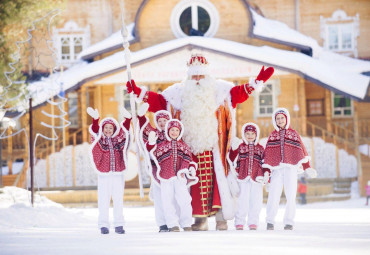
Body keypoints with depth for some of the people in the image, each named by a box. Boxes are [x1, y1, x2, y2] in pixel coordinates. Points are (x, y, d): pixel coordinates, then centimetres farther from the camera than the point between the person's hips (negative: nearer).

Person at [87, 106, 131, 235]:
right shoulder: (98, 139, 5)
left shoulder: (119, 139, 10)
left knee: (118, 200, 4)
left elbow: (125, 130, -1)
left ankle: (119, 224, 10)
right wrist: (95, 119, -29)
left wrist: (127, 119, -20)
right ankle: (103, 225, 2)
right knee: (103, 201, -3)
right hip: (103, 176, -2)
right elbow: (94, 131, -11)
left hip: (118, 175, 2)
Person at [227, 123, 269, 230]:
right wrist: (234, 149, -18)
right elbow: (232, 159, -3)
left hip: (257, 178, 2)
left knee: (256, 200, -2)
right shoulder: (240, 147, 10)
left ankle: (253, 222, 6)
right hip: (243, 177, -2)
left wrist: (266, 175, 7)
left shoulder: (260, 149, 15)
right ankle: (239, 222, 1)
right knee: (242, 199, -5)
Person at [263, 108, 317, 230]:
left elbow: (301, 151, 12)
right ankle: (270, 221, -4)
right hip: (276, 169, 0)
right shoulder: (272, 136, 16)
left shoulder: (293, 134, 15)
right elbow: (268, 155, 12)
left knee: (291, 196, -4)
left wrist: (307, 168, 5)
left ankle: (289, 222, 2)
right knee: (273, 195, -11)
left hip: (291, 168, 0)